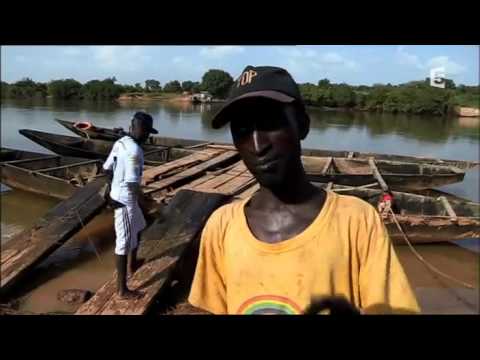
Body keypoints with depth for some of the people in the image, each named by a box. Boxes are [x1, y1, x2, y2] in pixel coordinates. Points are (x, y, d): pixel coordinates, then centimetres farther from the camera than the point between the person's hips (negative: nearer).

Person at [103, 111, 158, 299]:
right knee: (124, 242, -1)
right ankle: (122, 288, 11)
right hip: (125, 200, -10)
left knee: (137, 228, 29)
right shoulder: (134, 151, -25)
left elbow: (107, 168, 10)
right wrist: (144, 203, -14)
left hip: (117, 195, 10)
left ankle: (134, 263, 49)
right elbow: (133, 183, -27)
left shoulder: (120, 142, 3)